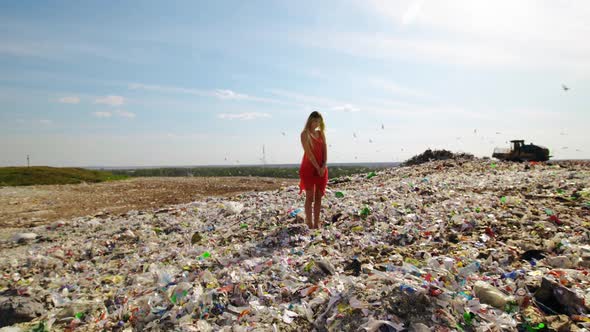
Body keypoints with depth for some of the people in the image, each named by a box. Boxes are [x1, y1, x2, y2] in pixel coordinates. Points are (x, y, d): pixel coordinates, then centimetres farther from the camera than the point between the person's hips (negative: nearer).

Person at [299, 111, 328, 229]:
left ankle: (317, 222, 13)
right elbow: (308, 152, -13)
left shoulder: (321, 133, 12)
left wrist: (324, 166, -9)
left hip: (322, 169, 5)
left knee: (318, 197, 6)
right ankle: (309, 222, 6)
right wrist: (317, 167, -15)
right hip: (309, 168, -5)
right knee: (310, 197, -1)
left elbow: (325, 150, 4)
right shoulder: (305, 134, -5)